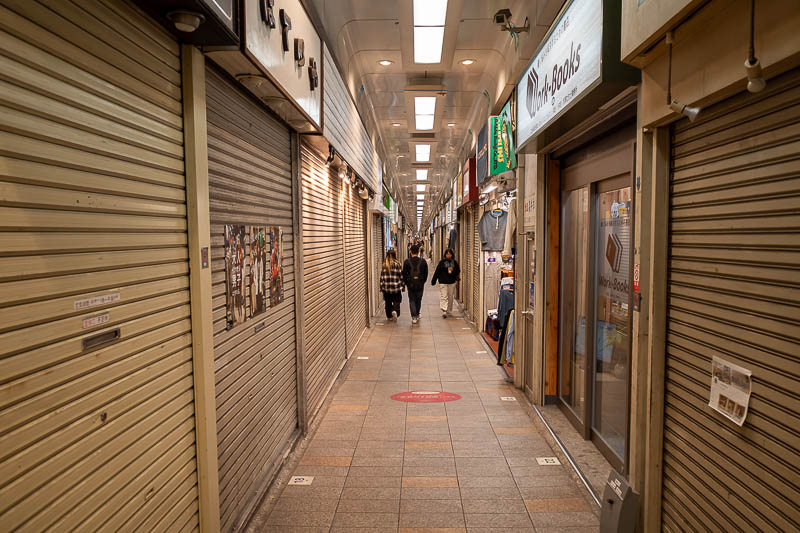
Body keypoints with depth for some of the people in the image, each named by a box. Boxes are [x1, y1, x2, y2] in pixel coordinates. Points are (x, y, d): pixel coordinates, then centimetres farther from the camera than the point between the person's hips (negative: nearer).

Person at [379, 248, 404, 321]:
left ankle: (389, 316, 19)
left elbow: (382, 277, 1)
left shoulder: (384, 265, -1)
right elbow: (401, 276, -3)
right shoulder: (397, 264, -6)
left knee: (388, 302, 14)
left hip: (386, 287, 2)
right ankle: (395, 311, -16)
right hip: (396, 287, -2)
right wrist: (403, 286, 7)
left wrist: (382, 287, 9)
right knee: (396, 301, 9)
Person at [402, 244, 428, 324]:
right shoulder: (423, 261, -3)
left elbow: (404, 273, -2)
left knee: (412, 300, 5)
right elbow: (426, 273, 3)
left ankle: (414, 317, -7)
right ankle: (417, 315, 27)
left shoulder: (407, 261, -6)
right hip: (420, 284, 1)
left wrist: (406, 282, 10)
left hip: (410, 284, -1)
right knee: (418, 300, 15)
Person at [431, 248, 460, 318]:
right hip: (443, 282, -3)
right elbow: (437, 272, -1)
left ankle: (449, 310, 25)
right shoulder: (442, 262, -2)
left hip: (452, 282, 3)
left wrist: (453, 270, -11)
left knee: (450, 297, 10)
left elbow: (458, 271, 11)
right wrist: (433, 281, -2)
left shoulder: (455, 262, 4)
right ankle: (444, 311, -15)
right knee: (444, 297, -10)